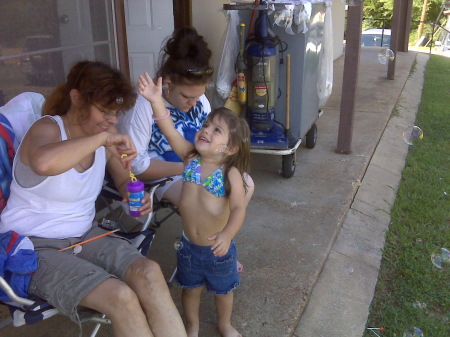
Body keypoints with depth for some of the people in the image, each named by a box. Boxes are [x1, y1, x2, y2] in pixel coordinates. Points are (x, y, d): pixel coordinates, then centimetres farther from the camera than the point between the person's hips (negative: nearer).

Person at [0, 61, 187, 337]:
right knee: (122, 297, -26)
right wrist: (102, 138, -34)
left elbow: (124, 180, 15)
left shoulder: (105, 137, 1)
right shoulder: (47, 129, -17)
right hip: (34, 247, -5)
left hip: (84, 235, 6)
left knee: (149, 273, -22)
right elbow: (43, 163, -43)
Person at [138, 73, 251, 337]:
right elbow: (170, 131, -19)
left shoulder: (231, 174, -20)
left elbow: (239, 208, -28)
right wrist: (156, 100, -30)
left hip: (218, 247, -2)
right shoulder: (191, 157, -10)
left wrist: (227, 234, -46)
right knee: (191, 288, 23)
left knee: (223, 290, 22)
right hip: (189, 245, 3)